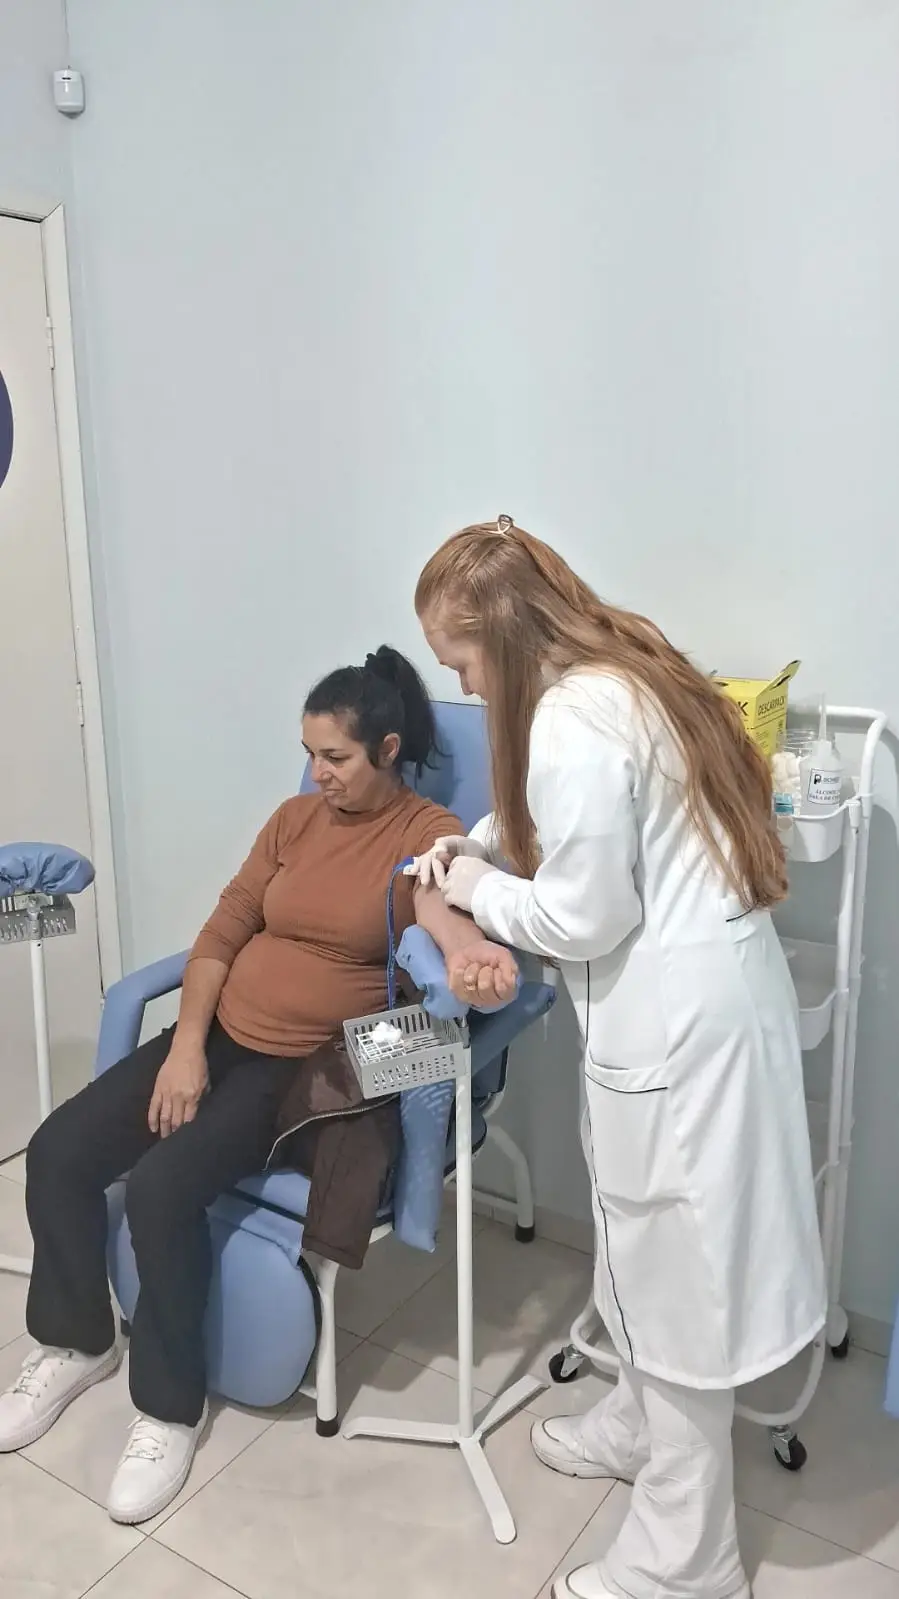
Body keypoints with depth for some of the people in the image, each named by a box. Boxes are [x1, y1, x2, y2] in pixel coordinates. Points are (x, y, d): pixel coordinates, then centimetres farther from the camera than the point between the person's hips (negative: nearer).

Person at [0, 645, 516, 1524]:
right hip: (220, 1036, 6)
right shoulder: (295, 818, 8)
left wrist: (473, 946, -54)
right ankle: (75, 1341, 22)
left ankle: (171, 1404, 1)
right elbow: (222, 932, 6)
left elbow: (436, 897, -30)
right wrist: (186, 1046, -5)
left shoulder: (431, 833, -8)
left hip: (314, 1067, -6)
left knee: (163, 1187, -24)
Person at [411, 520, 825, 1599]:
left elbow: (581, 919, -20)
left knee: (675, 1265, 5)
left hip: (677, 1019, -10)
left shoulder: (572, 721, -23)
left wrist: (478, 890, -4)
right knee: (659, 1246, 24)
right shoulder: (622, 670, 8)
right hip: (699, 993, 10)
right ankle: (641, 1425, 47)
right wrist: (482, 845, 10)